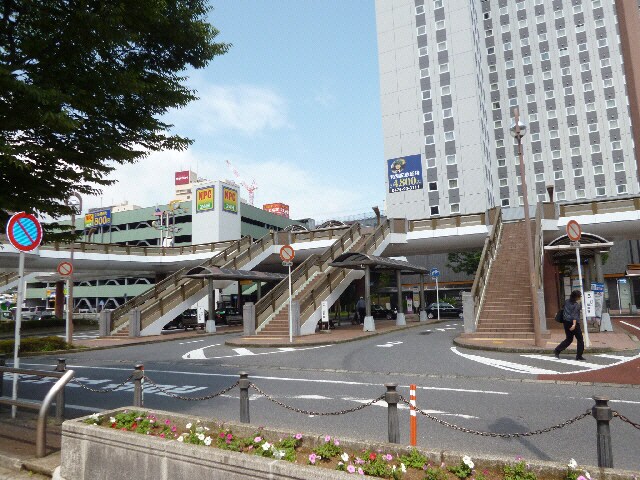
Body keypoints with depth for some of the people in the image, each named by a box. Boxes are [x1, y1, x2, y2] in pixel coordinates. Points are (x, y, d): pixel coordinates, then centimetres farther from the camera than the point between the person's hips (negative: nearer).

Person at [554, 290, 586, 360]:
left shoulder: (567, 302, 7)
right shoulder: (576, 304, -12)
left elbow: (563, 310, 16)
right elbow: (574, 315, -20)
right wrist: (574, 324, -24)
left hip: (566, 322, 7)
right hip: (573, 323, -7)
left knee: (569, 339, 17)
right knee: (580, 339, 8)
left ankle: (557, 350, 7)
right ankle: (579, 356, 9)